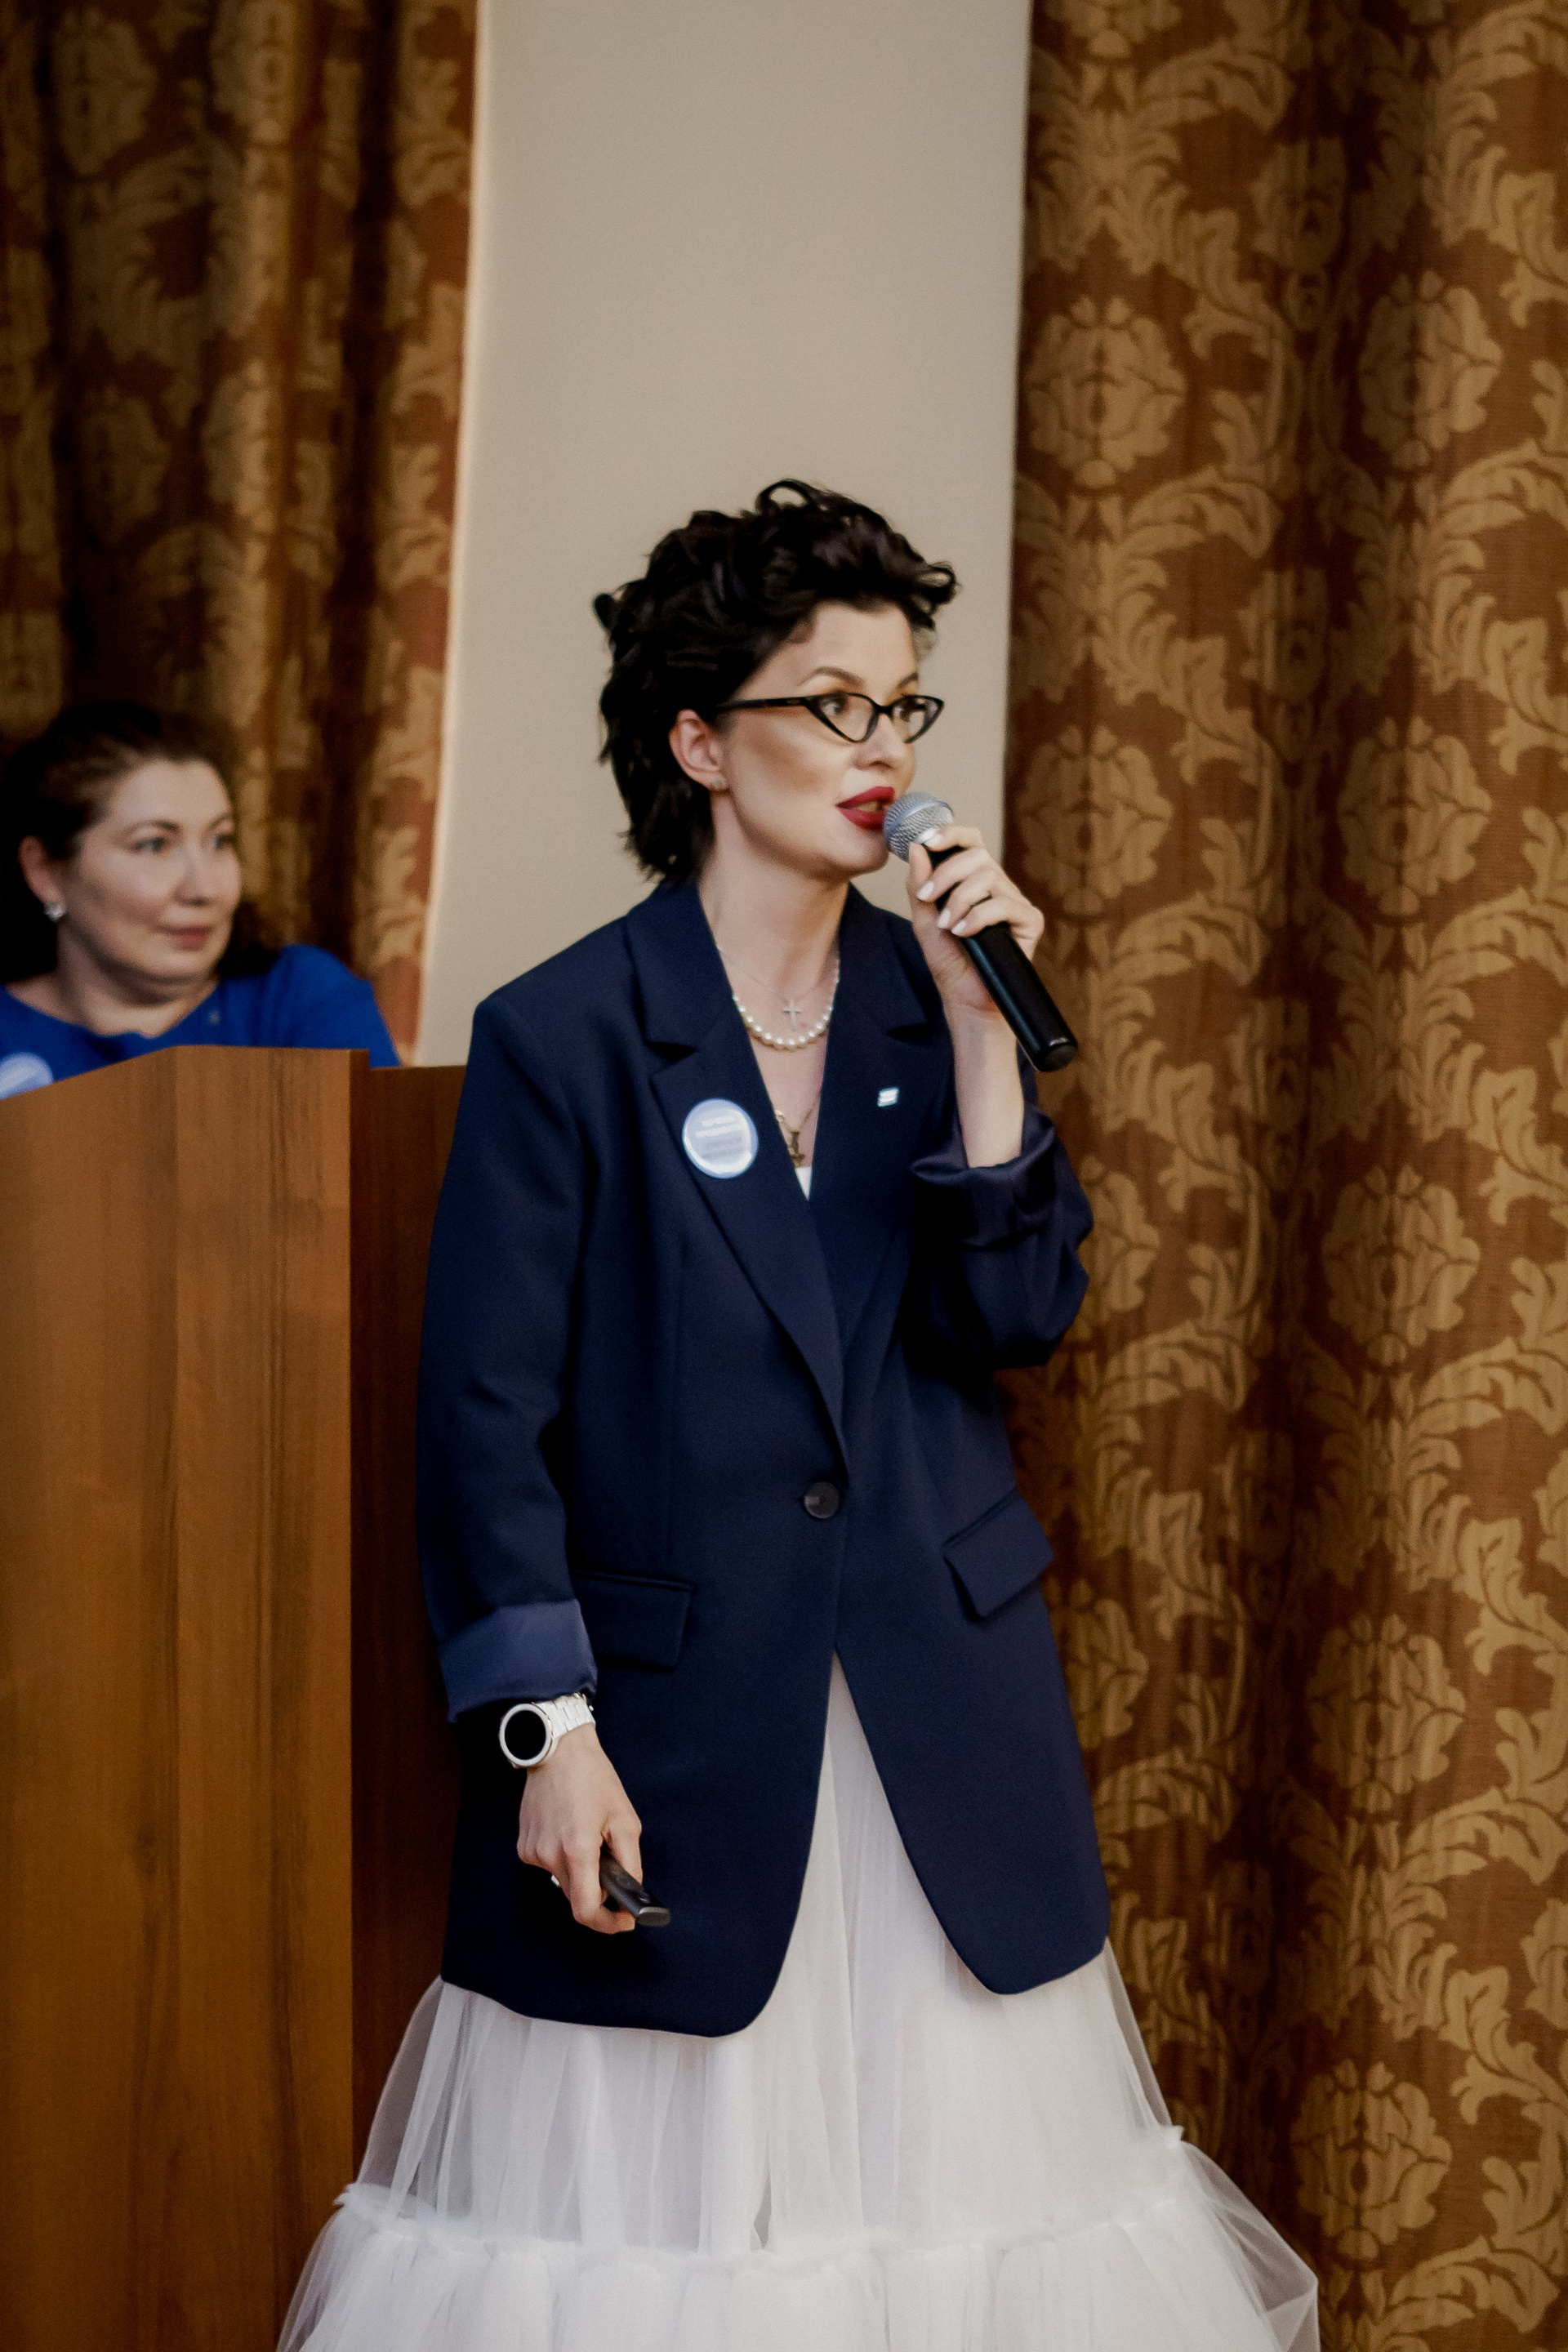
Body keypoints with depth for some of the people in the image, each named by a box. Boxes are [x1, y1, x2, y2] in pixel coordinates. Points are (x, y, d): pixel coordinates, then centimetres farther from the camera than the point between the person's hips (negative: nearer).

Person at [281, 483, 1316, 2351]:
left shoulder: (934, 1000, 6)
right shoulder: (564, 1036, -8)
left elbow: (1016, 1315, -4)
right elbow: (488, 1413, -8)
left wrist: (979, 1025, -12)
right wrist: (550, 1735, -12)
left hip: (946, 1740, 4)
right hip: (675, 1730, -4)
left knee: (958, 2186, 10)